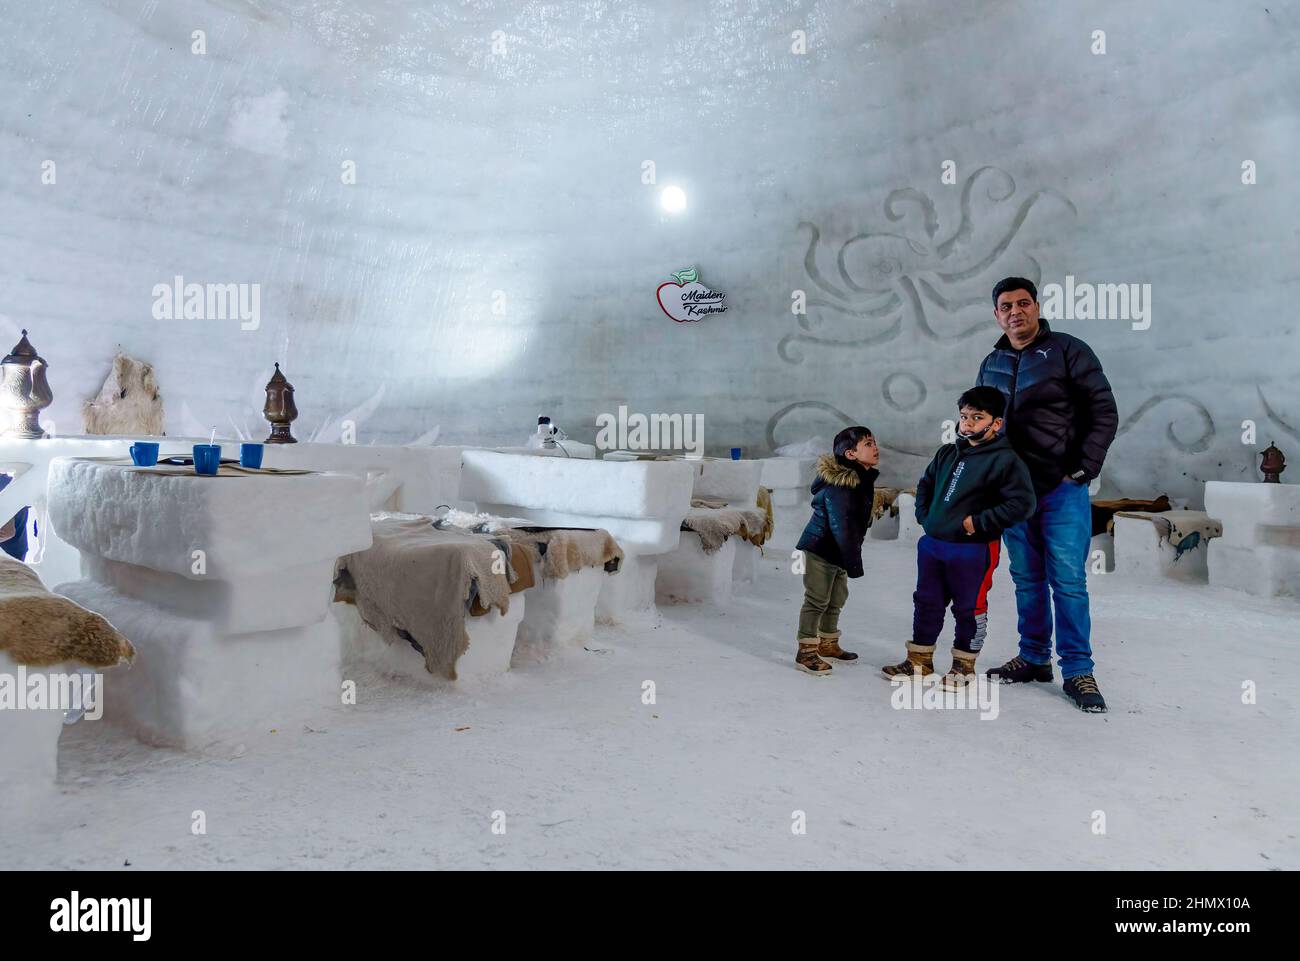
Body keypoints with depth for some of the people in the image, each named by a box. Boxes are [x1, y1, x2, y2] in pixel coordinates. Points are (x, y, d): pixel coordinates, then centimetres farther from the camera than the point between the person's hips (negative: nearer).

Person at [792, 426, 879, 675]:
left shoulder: (863, 478, 4)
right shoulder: (839, 485, -27)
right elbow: (841, 526, -29)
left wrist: (852, 555, 17)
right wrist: (854, 562, -26)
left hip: (838, 551, 10)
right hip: (820, 549, -10)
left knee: (837, 599, 19)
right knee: (817, 600, -2)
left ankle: (828, 644, 34)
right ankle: (806, 651, 8)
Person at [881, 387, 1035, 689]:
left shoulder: (1005, 460, -12)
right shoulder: (947, 454, 8)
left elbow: (1022, 503, -19)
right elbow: (925, 484, 24)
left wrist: (978, 522, -19)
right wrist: (924, 515, 10)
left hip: (973, 550, -6)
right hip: (932, 544, 7)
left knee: (968, 608, 7)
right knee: (926, 602, 14)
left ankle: (964, 665, 24)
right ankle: (920, 660, 28)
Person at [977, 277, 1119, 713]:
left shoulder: (1069, 351, -2)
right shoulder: (992, 364, 13)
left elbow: (1104, 412, -5)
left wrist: (1083, 469, -12)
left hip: (1062, 488, -4)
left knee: (1068, 581, -4)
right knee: (1027, 578, 10)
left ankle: (1078, 671, 5)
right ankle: (1033, 658, 21)